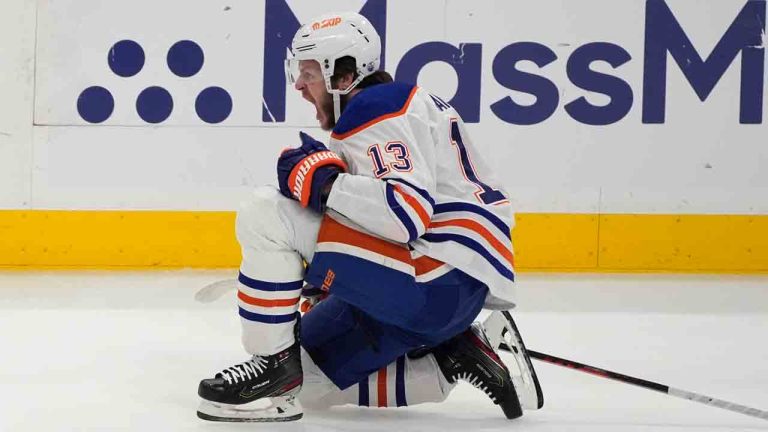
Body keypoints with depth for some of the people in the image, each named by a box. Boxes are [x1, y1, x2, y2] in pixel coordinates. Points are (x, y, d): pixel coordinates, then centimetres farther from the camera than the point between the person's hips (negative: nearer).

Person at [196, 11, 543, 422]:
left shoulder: (379, 110, -10)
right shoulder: (396, 106, 23)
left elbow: (407, 212, -25)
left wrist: (320, 181, -18)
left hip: (442, 279, -11)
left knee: (266, 213, -16)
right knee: (313, 381, 16)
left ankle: (274, 362, -8)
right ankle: (457, 355, 9)